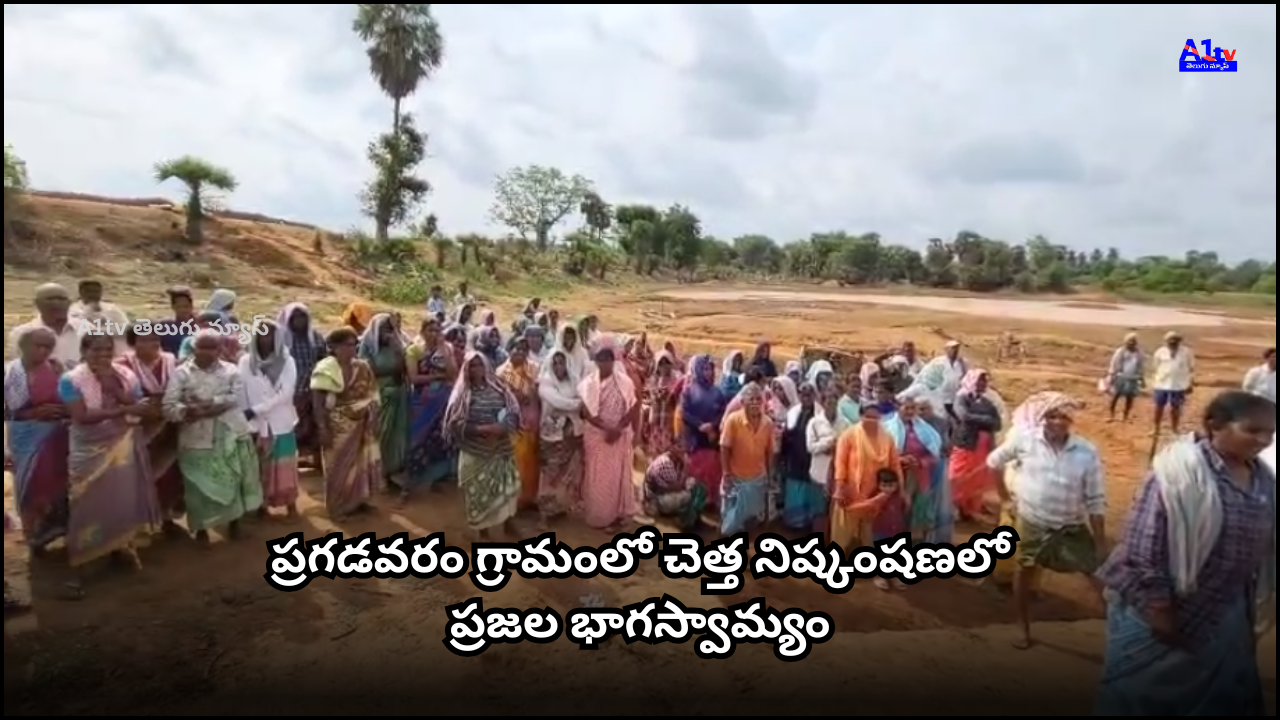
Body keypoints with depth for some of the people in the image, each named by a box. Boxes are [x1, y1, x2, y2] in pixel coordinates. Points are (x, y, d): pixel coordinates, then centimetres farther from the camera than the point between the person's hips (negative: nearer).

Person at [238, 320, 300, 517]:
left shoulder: (287, 362, -4)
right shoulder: (246, 361, -1)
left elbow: (285, 394, -12)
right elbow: (241, 393, -1)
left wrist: (255, 410, -17)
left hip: (281, 422, -1)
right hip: (255, 424, 1)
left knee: (285, 464, 5)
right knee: (259, 465, 8)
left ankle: (290, 503, 15)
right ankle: (261, 504, 20)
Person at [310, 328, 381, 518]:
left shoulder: (363, 368, 4)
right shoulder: (325, 370, -11)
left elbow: (372, 397, 6)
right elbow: (318, 402, -13)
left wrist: (374, 422, 2)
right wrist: (323, 428, -18)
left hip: (361, 426, 5)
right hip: (338, 427, -5)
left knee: (361, 463, 12)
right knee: (338, 466, 5)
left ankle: (358, 500, 27)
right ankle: (337, 507, 16)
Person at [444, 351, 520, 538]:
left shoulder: (498, 389, 3)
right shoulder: (462, 393, -5)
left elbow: (514, 412, 2)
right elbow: (454, 423, -10)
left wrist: (503, 426, -18)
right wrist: (480, 429, -20)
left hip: (501, 449, 2)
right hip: (475, 452, -2)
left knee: (507, 485, 5)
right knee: (478, 490, 5)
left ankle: (508, 522, 23)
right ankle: (483, 529, 21)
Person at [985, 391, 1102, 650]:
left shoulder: (1087, 452, -16)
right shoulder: (1024, 439, -14)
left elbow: (1096, 501, -9)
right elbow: (994, 462, 3)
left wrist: (1100, 543, -9)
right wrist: (1005, 497, 4)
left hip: (1072, 528, -1)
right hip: (1031, 523, 1)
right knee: (1025, 572, 12)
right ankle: (1025, 632, 30)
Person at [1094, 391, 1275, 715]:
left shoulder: (1264, 480, 1)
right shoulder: (1180, 470, -21)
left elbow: (1266, 549, 12)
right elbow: (1145, 542, -22)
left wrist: (1260, 607, 14)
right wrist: (1157, 608, -19)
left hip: (1223, 617, 7)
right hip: (1165, 609, -7)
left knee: (1222, 694, 21)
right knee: (1140, 693, 9)